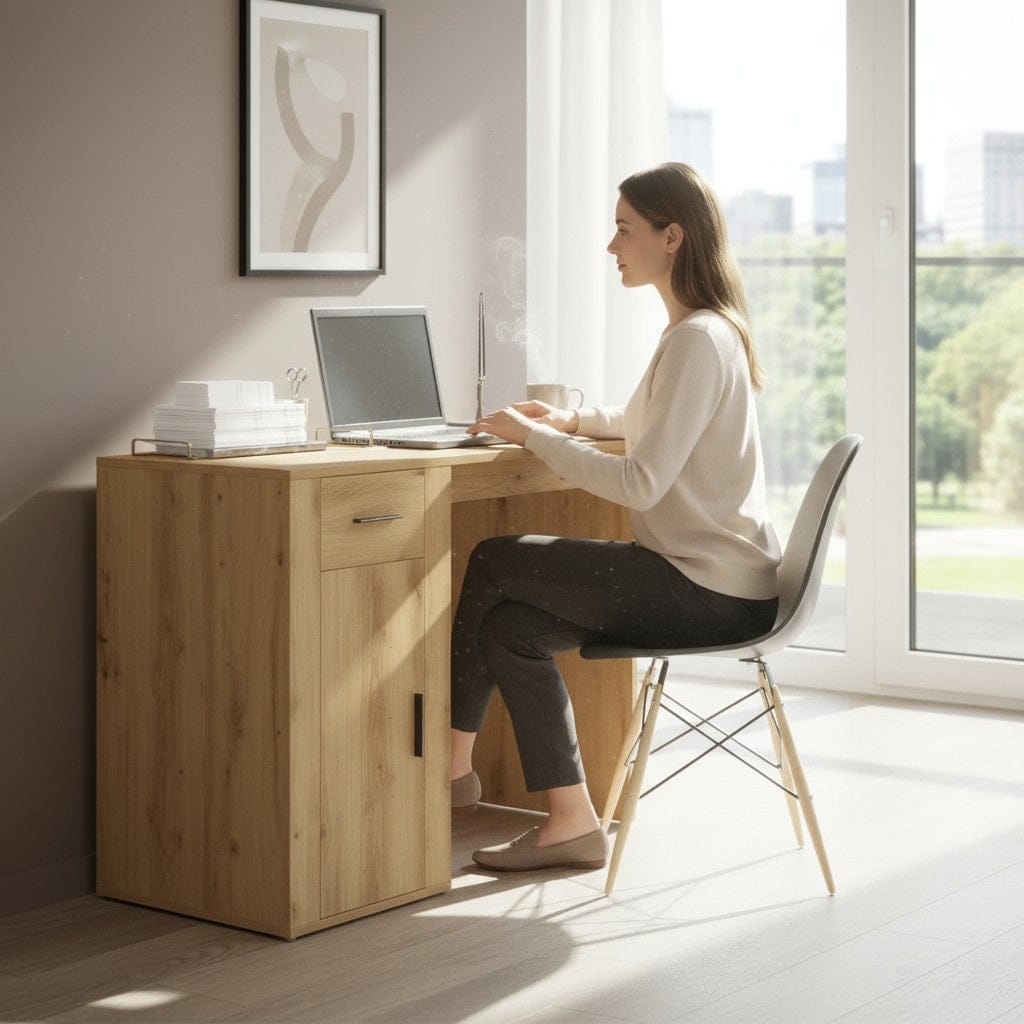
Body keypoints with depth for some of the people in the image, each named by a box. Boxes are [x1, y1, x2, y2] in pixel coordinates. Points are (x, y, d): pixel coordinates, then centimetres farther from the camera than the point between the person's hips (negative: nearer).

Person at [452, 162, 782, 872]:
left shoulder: (697, 340, -18)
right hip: (713, 579, 9)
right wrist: (574, 421, 20)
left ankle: (452, 766, 9)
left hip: (707, 592, -9)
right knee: (510, 626, 2)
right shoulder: (708, 330, 14)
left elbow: (642, 483, -24)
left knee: (493, 563, -5)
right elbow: (653, 423, 34)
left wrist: (538, 438, -14)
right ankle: (572, 823, 3)